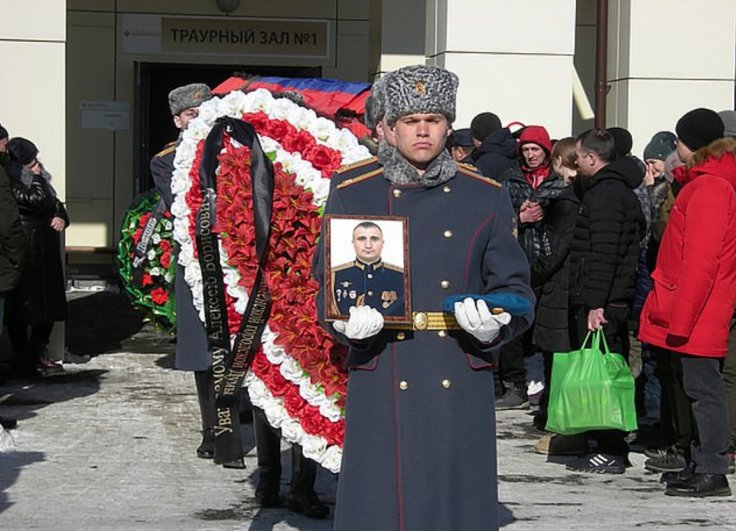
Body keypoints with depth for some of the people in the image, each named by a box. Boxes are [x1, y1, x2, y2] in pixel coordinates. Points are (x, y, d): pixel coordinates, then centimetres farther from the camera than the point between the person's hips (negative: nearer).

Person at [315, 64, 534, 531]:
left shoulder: (487, 197, 8)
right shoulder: (352, 191, 6)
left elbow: (514, 286, 9)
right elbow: (327, 280, 8)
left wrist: (496, 322, -12)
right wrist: (347, 320, -13)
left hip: (461, 387, 1)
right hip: (381, 385, -1)